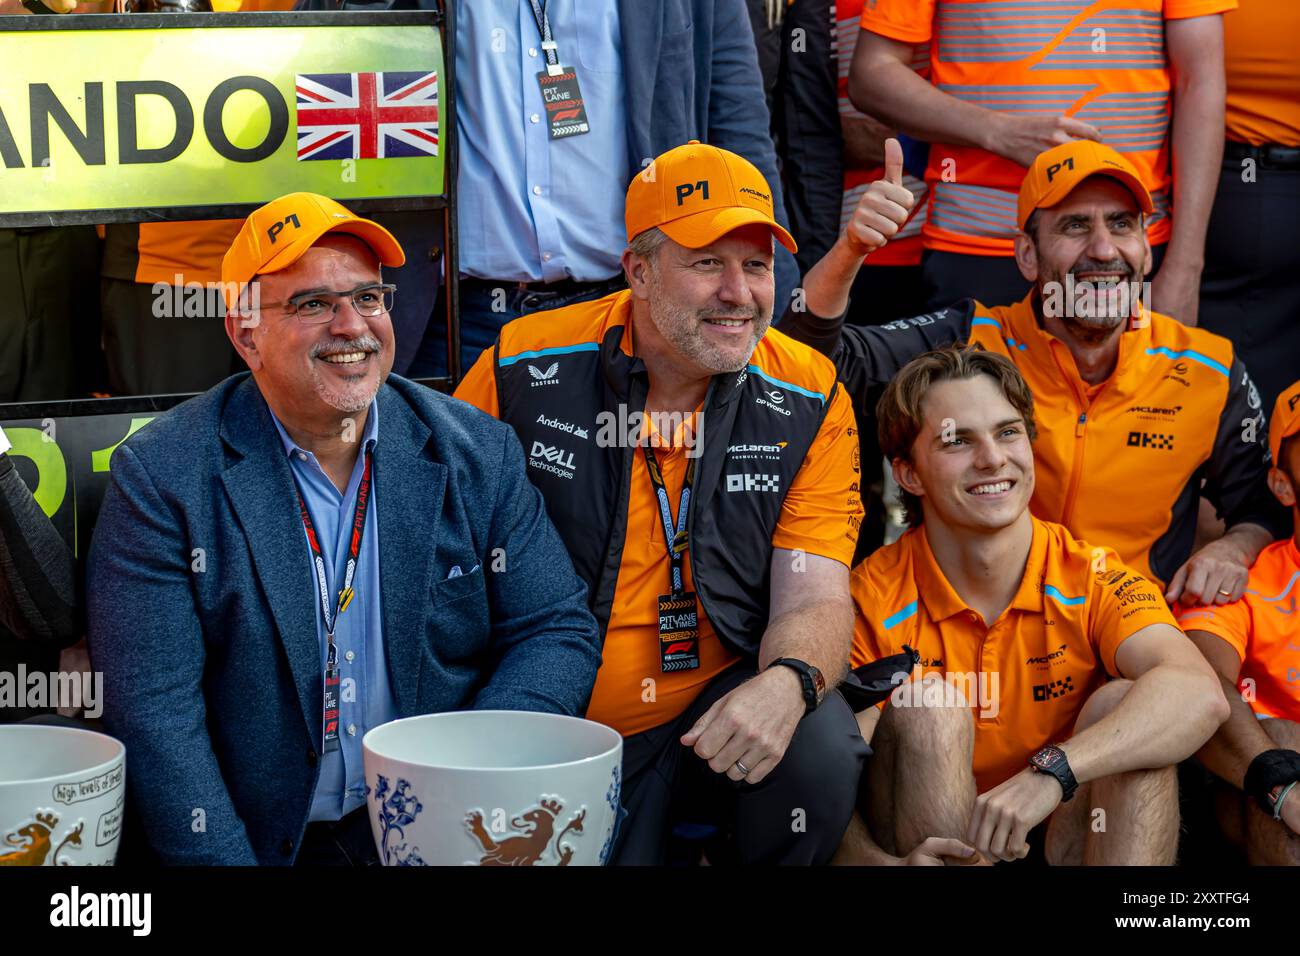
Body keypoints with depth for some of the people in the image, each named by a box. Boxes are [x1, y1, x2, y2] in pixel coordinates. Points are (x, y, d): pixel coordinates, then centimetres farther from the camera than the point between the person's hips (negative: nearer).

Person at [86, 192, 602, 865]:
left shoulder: (481, 455, 3)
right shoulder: (162, 476, -5)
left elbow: (559, 631, 5)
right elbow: (153, 711, -9)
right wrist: (221, 860, -20)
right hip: (262, 840, -2)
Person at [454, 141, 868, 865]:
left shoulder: (811, 400, -4)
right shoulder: (523, 368, -8)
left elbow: (814, 600, -8)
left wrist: (787, 682, -33)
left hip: (715, 719, 1)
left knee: (821, 753, -27)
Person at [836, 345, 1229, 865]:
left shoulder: (1093, 580, -8)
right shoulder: (874, 598, -10)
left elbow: (1200, 695, -28)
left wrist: (1051, 773, -43)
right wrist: (883, 862, -40)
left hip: (1065, 843, 1)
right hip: (935, 848, -1)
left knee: (1123, 704, -22)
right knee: (926, 707, -25)